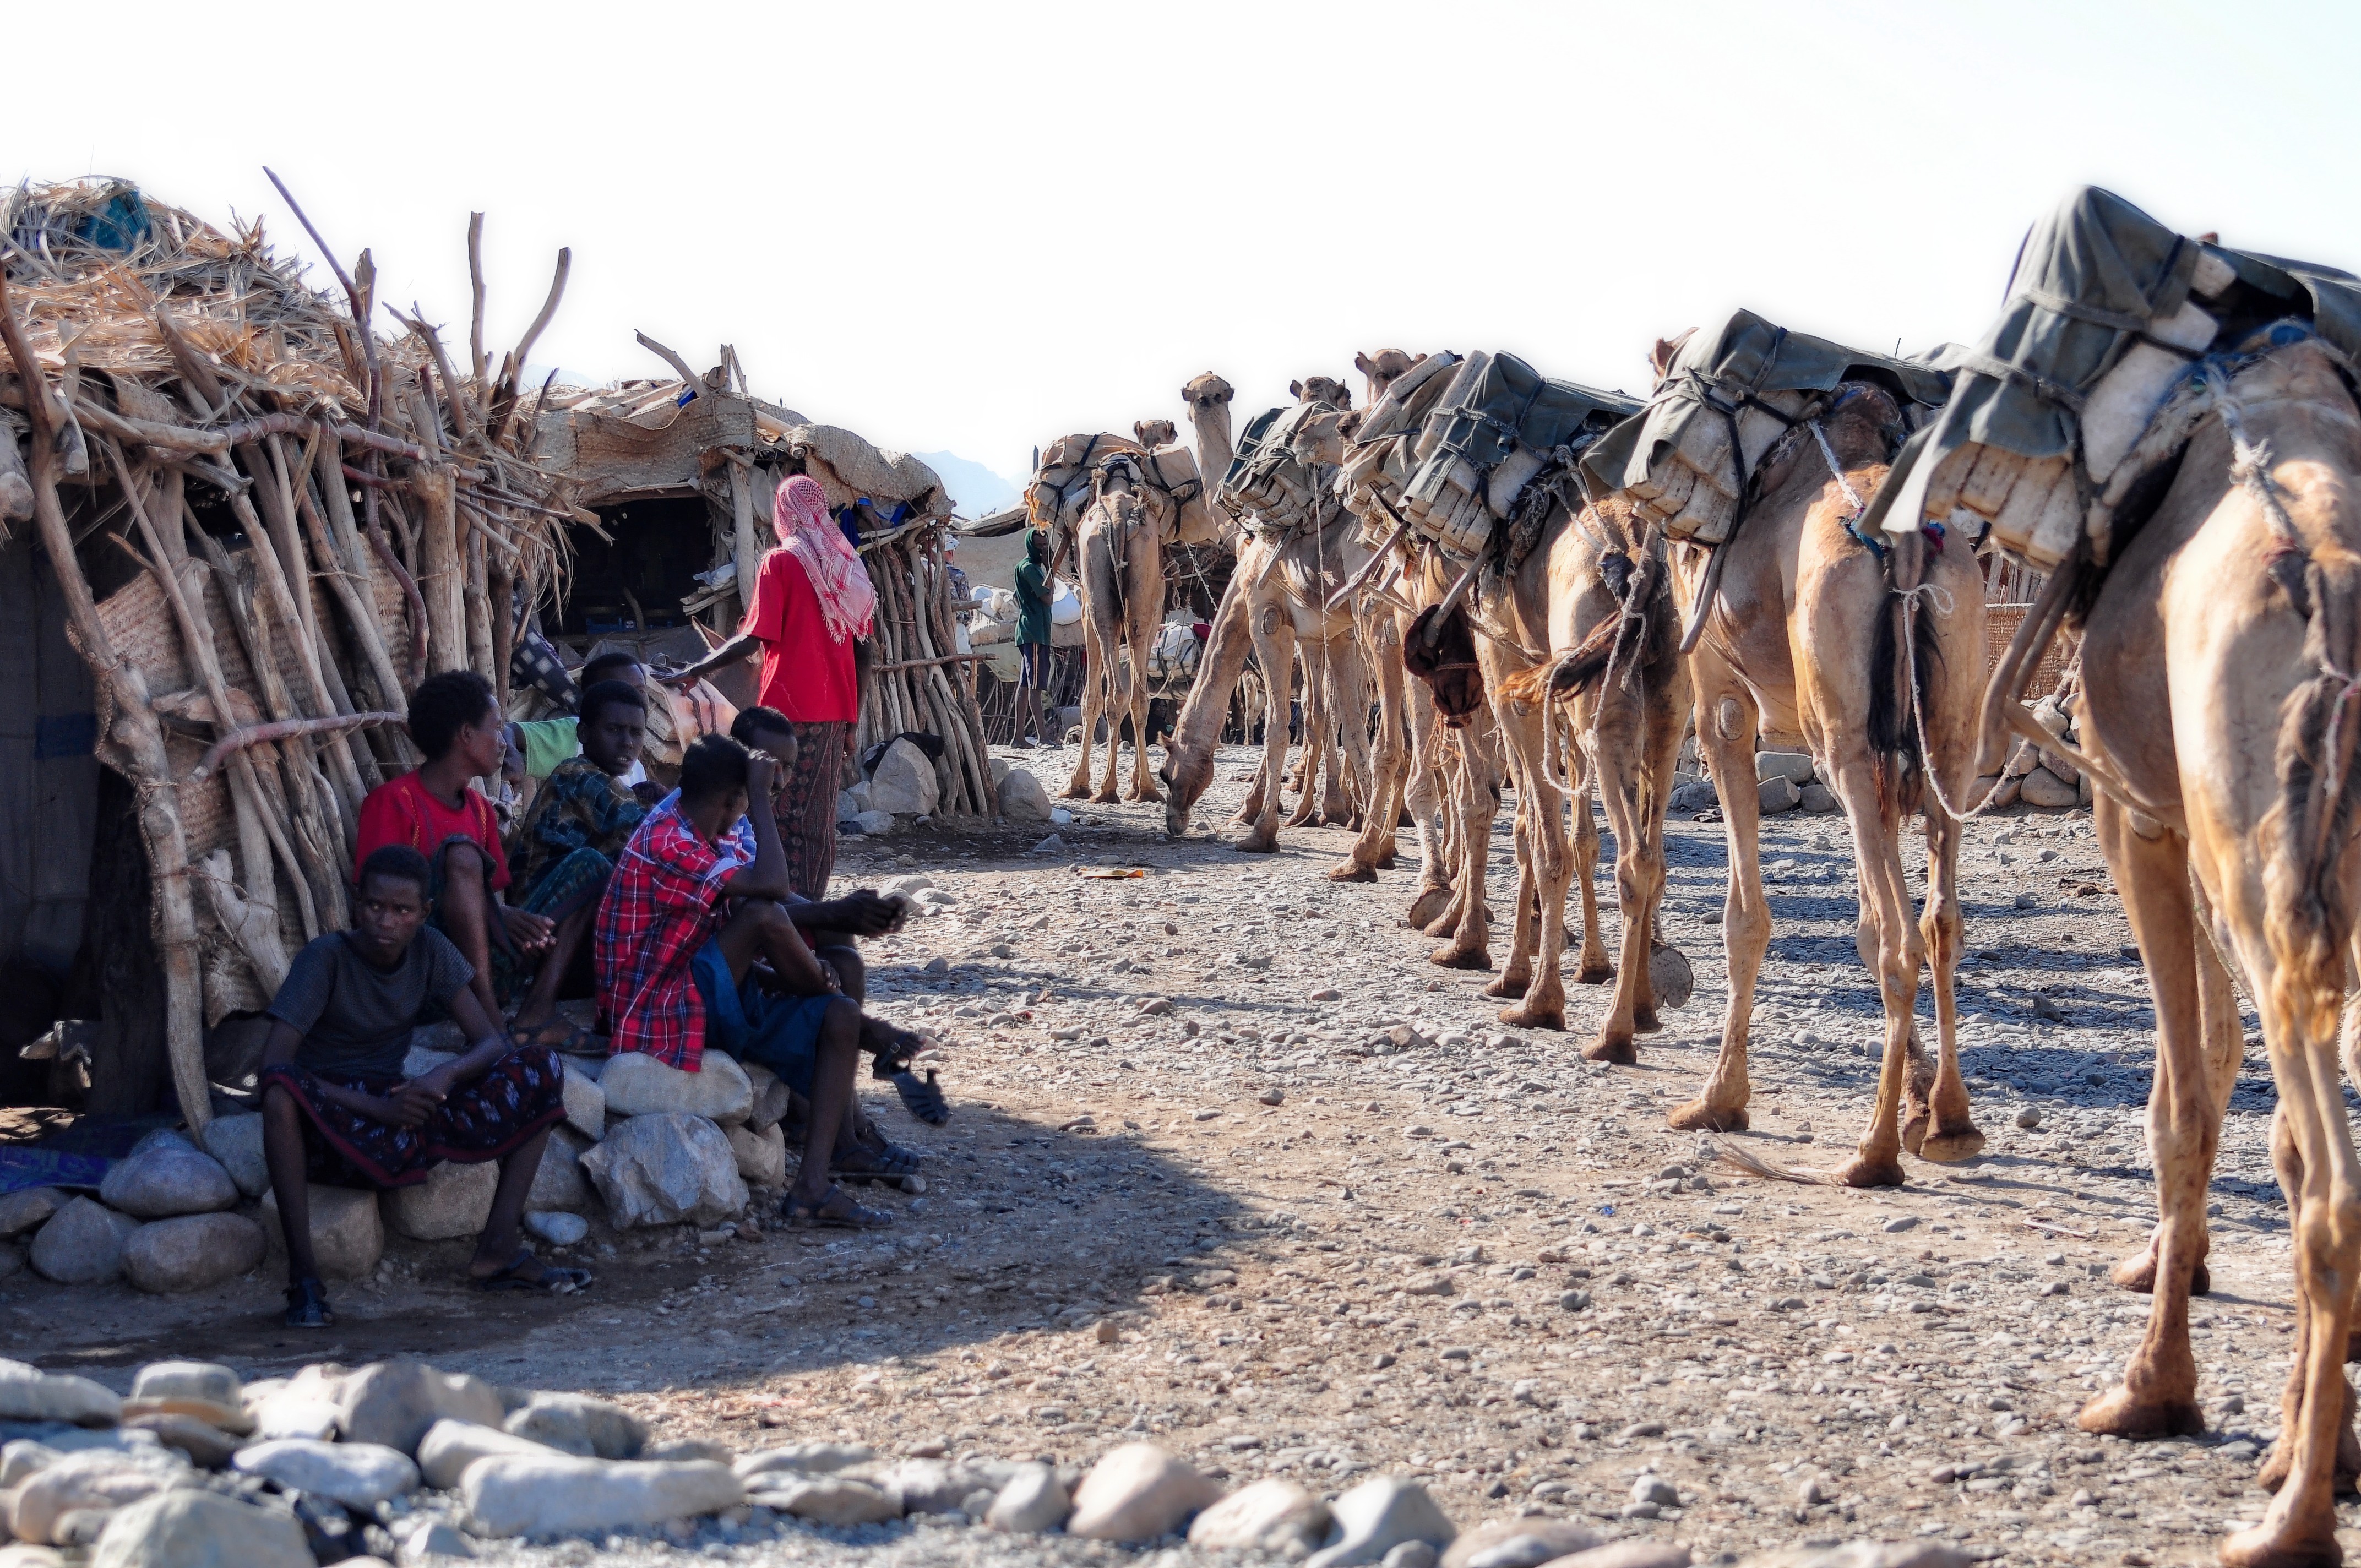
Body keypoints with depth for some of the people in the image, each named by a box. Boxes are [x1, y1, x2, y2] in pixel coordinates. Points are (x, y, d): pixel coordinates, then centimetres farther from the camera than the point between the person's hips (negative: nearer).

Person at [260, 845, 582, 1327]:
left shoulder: (430, 950, 0)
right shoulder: (325, 960, -13)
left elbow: (492, 1042, -1)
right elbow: (274, 1066, -22)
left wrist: (446, 1076, -24)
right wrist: (376, 1107, -29)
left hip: (402, 1113, 5)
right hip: (332, 1134, -5)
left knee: (542, 1069, -9)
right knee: (283, 1091, -40)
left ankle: (499, 1248, -11)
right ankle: (303, 1273, -31)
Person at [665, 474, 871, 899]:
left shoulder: (780, 563, -6)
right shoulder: (847, 565, 12)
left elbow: (752, 640, -12)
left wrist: (693, 672, -2)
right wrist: (851, 725, 17)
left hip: (789, 708, -6)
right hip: (835, 712, 6)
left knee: (784, 820, -4)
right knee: (819, 823, 9)